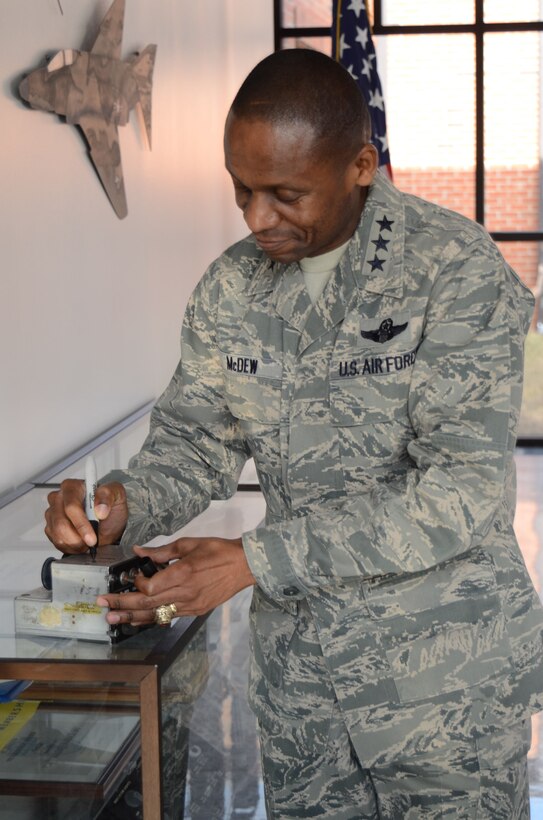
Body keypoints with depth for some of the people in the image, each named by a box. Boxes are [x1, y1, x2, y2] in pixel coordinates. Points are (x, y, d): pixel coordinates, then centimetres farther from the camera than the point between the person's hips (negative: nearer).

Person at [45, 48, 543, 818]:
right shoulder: (230, 286, 0)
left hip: (446, 670, -4)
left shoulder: (456, 270, -19)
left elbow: (463, 493, -24)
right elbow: (195, 439, 5)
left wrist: (257, 559, -26)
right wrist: (124, 503, -19)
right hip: (297, 665, 5)